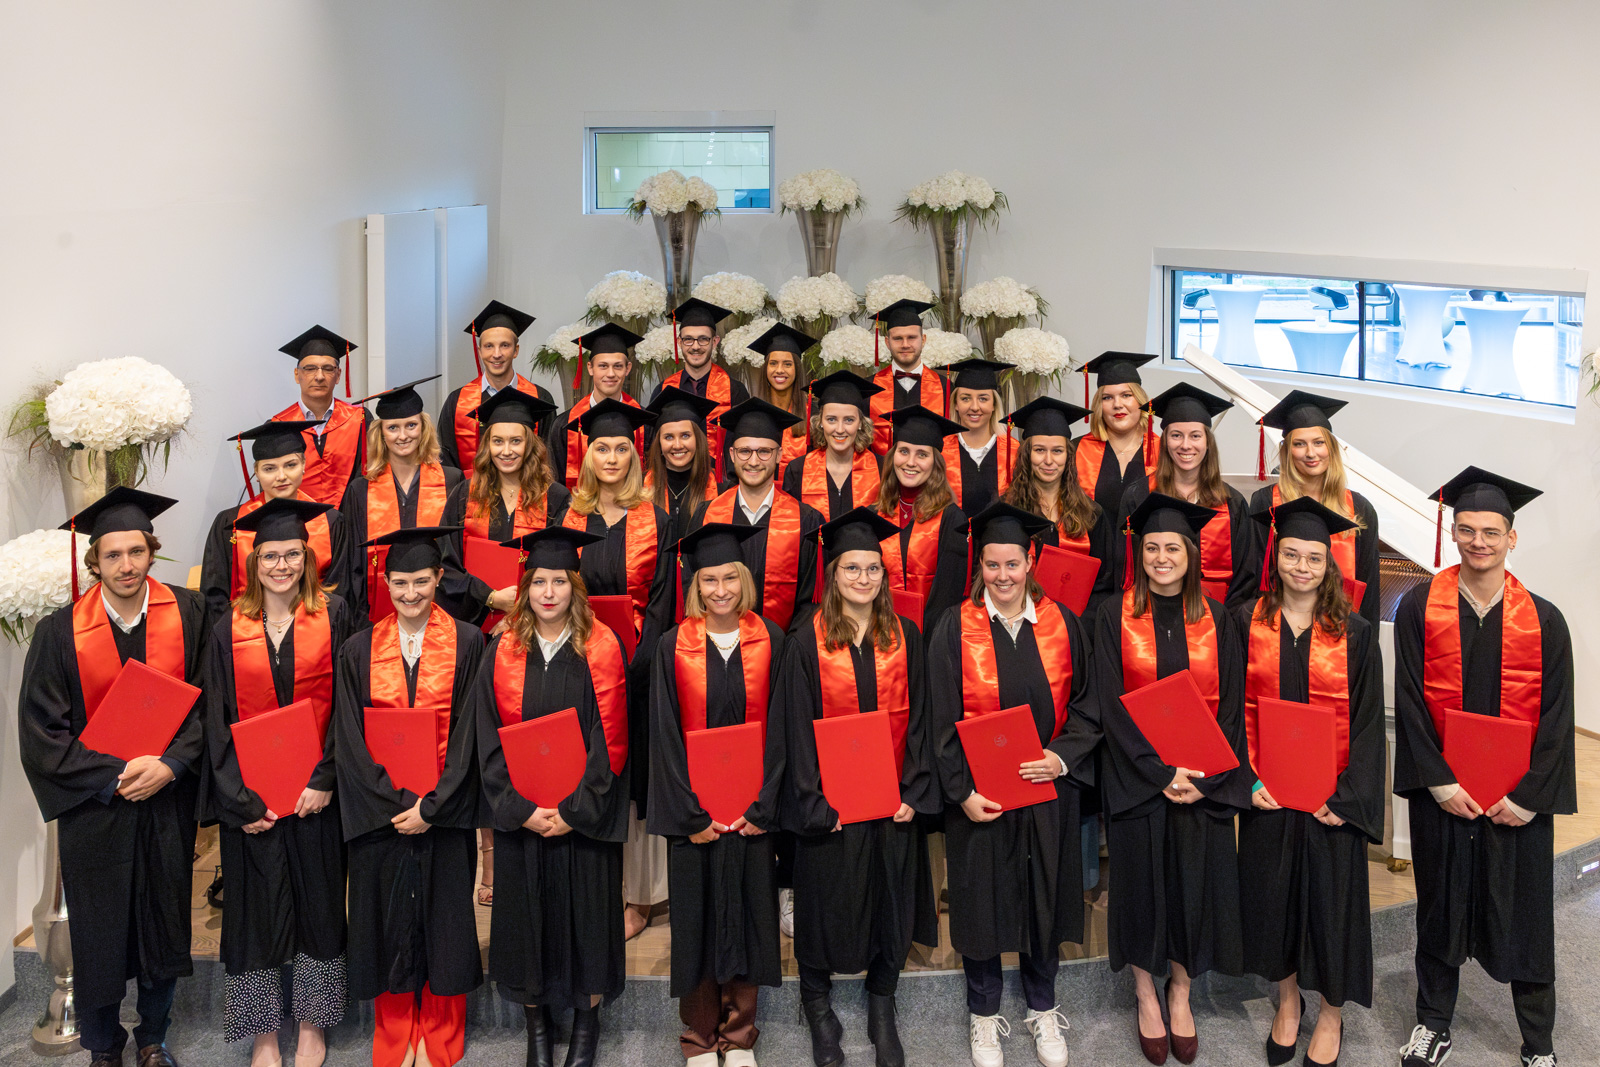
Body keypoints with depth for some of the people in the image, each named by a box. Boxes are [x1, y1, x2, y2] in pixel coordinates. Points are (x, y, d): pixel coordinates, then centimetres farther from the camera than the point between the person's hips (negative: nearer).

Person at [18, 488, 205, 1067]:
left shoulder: (188, 615, -4)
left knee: (163, 924, 12)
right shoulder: (60, 632, -7)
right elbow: (41, 733, -7)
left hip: (168, 804, 1)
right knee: (99, 932, 9)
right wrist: (115, 775, -15)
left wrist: (169, 765, -18)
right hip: (94, 807, -1)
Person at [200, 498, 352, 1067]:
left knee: (316, 904, 8)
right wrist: (240, 799, -8)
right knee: (258, 907, 6)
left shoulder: (331, 617, -1)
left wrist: (325, 779, -13)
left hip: (315, 792, -1)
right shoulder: (229, 630, 2)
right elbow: (218, 720, 1)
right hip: (250, 798, 1)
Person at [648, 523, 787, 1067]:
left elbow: (780, 729, -1)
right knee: (698, 917, 6)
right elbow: (666, 736, -4)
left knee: (747, 914, 8)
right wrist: (690, 813, -10)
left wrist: (761, 807, -9)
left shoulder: (770, 641, 0)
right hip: (694, 811, -1)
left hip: (753, 810, 1)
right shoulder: (674, 646, -2)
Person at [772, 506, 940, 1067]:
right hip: (830, 804, -2)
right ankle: (818, 1006, 28)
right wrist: (817, 801, -13)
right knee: (827, 904, 8)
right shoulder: (808, 641, -6)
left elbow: (917, 719, 3)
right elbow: (796, 726, -7)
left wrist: (913, 792, -5)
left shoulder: (904, 636, 2)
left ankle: (882, 1014, 29)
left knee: (890, 901, 11)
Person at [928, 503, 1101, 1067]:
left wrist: (1063, 757, -12)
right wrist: (962, 790, -13)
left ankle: (1042, 1008, 34)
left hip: (1049, 789, 2)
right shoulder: (955, 629, -7)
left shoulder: (1060, 623, -1)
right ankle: (983, 1014, 29)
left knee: (1046, 898, 14)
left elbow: (1086, 705, 4)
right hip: (980, 793, -2)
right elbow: (942, 720, -7)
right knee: (982, 901, 9)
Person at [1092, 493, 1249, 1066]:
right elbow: (1110, 703, -8)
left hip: (1202, 783, 2)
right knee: (1142, 880, 7)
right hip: (1136, 777, -2)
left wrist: (1205, 776, -12)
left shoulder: (1215, 620, 2)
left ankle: (1180, 993, 26)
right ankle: (1145, 995, 24)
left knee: (1193, 880, 7)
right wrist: (1161, 770, -16)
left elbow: (1231, 706, 1)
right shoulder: (1116, 616, -4)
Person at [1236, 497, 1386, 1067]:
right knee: (1272, 893, 12)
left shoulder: (1354, 634, -4)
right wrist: (1248, 779, -10)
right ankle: (1288, 999, 34)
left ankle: (1332, 1014, 28)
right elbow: (1237, 709, 0)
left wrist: (1348, 797, -12)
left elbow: (1367, 722, -4)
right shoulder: (1246, 622, -1)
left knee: (1332, 897, 8)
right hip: (1267, 795, 1)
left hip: (1332, 799, -1)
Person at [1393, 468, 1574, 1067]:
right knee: (1440, 907, 12)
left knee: (1524, 914, 9)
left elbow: (1556, 717, -3)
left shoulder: (1543, 619, -2)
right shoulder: (1420, 608, -3)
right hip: (1442, 790, 0)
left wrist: (1528, 796, -11)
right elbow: (1410, 700, -5)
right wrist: (1440, 783, -12)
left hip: (1518, 799, 0)